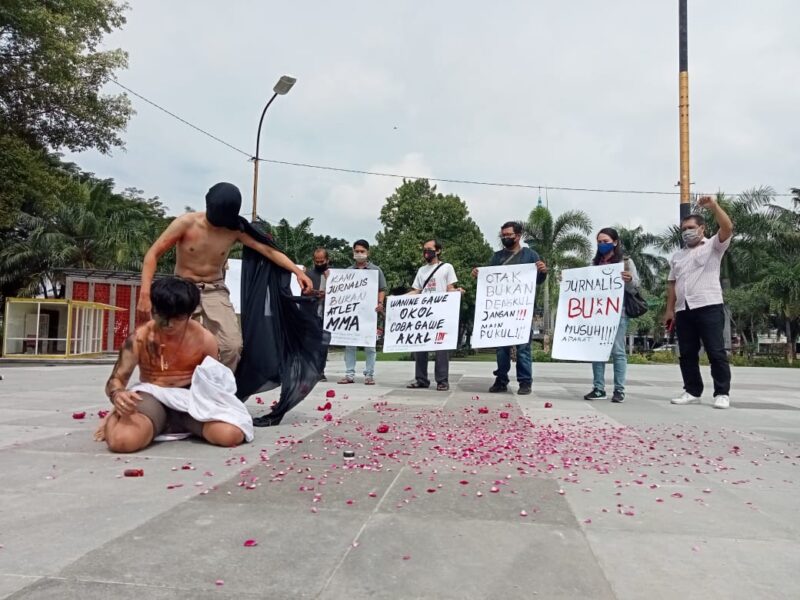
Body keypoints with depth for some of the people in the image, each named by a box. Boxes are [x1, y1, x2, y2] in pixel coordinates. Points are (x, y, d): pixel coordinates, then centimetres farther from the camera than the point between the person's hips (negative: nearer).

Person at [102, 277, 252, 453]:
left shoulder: (204, 339, -8)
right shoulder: (140, 338, -9)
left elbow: (212, 380, 9)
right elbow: (115, 380, -7)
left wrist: (211, 390, -14)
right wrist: (118, 395, -31)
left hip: (191, 398, 2)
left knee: (231, 435, -27)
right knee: (122, 440, -36)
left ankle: (177, 422, 0)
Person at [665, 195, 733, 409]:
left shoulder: (713, 246, 7)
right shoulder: (677, 256, 22)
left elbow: (727, 228, -13)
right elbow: (672, 284, 19)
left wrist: (714, 206, -21)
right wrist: (669, 310, 12)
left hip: (709, 307, -6)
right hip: (683, 310, 6)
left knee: (716, 352, -5)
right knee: (687, 353, 6)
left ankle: (722, 394, 1)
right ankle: (692, 392, 14)